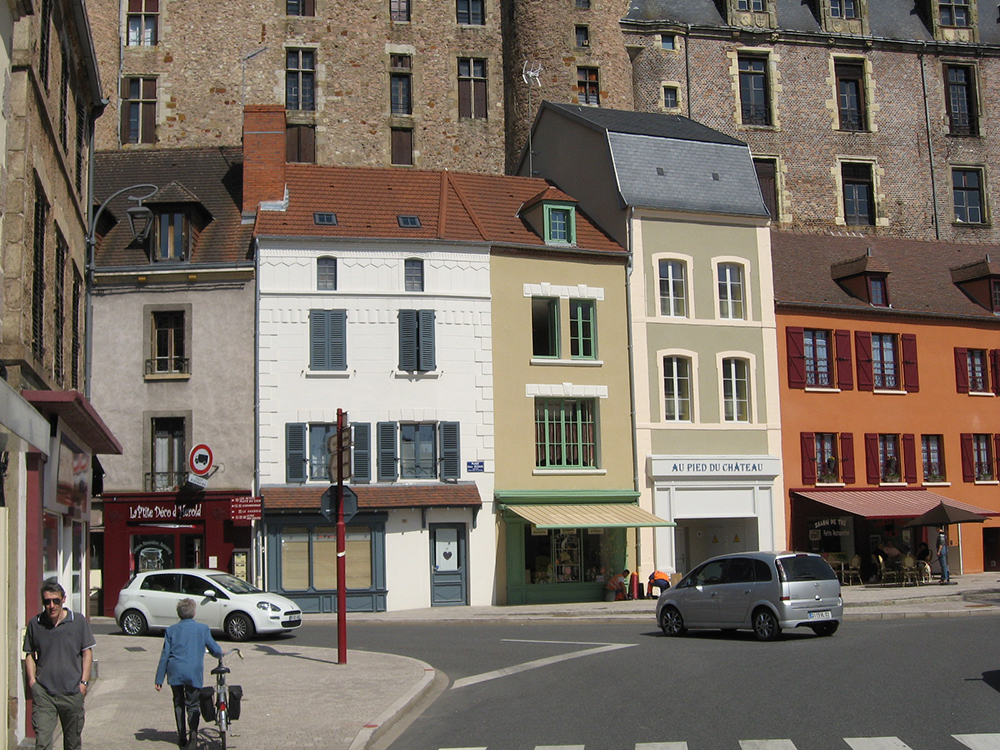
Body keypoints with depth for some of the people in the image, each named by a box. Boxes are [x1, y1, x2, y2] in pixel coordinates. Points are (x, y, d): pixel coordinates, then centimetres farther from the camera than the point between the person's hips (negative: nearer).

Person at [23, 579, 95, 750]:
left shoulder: (78, 621, 1)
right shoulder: (34, 624, 3)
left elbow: (87, 652, 4)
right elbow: (29, 655, 11)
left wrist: (84, 681, -3)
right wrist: (32, 680, -2)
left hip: (72, 691, 0)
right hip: (43, 692, 0)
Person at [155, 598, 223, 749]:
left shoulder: (171, 630, 7)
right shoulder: (202, 628, 4)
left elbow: (165, 655, 5)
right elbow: (214, 648, 9)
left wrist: (159, 679, 8)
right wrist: (220, 654, 33)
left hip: (175, 672, 2)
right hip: (194, 672, -1)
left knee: (178, 703, 16)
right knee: (192, 704, 8)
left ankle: (181, 737, 14)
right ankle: (193, 732, -11)